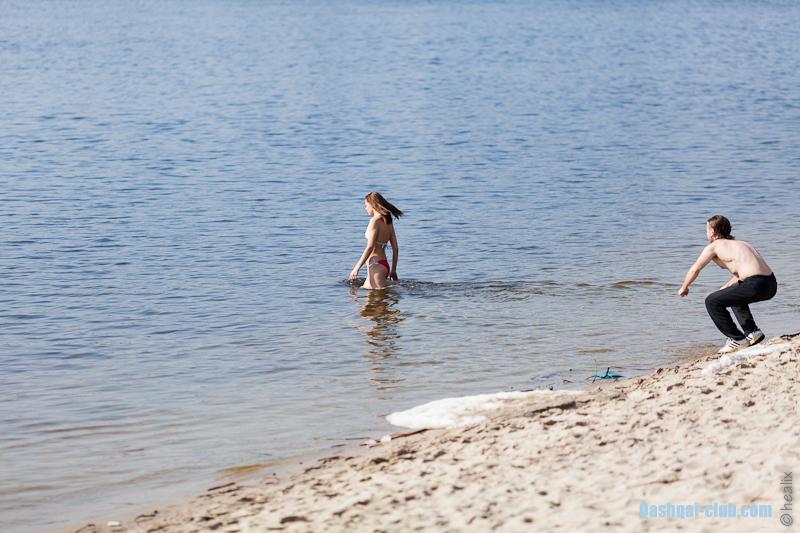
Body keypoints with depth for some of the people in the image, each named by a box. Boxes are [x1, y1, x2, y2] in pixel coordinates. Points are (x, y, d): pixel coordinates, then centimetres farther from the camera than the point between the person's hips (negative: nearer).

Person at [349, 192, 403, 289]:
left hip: (376, 265, -9)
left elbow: (370, 247, -18)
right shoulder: (388, 222, 13)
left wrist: (356, 268, -15)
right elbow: (395, 249, 15)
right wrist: (393, 270, 21)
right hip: (385, 264, 9)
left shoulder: (375, 221, -12)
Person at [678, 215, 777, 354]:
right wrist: (725, 288, 47)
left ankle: (737, 339, 5)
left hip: (755, 285, -8)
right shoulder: (740, 244, 28)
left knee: (712, 302, 4)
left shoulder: (714, 246, 6)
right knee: (735, 297, 35)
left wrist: (684, 288, 26)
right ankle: (752, 332, 24)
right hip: (772, 285, 8)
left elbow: (695, 270, 10)